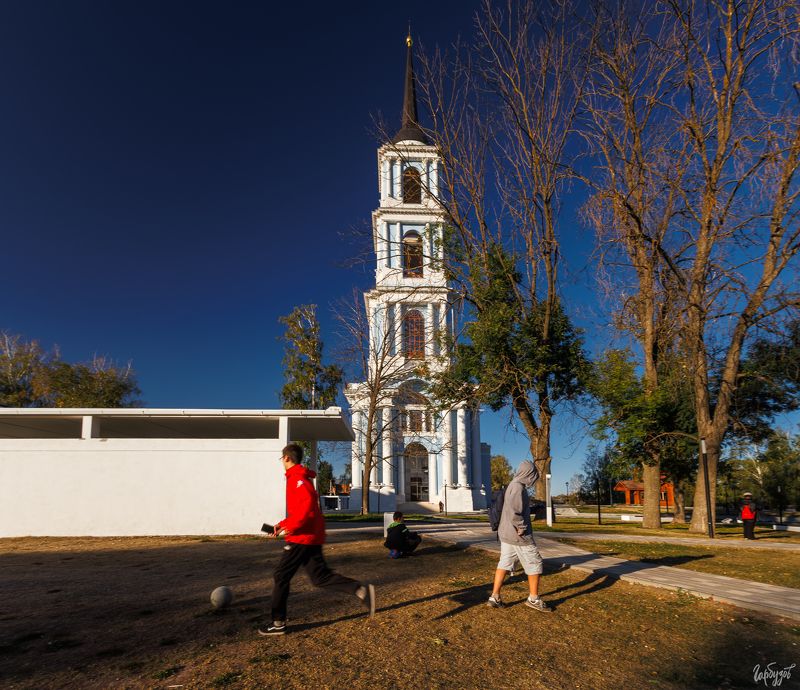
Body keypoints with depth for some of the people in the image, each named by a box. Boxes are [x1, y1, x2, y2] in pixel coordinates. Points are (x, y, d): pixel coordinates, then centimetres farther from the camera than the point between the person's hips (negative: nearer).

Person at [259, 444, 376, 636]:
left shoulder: (297, 478, -13)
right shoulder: (298, 477, 18)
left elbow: (307, 504, -27)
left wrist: (290, 527, -22)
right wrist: (282, 525, 19)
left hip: (302, 537, -9)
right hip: (311, 536, 9)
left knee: (281, 577, 3)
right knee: (321, 577, 7)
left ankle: (278, 623, 12)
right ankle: (361, 590, -5)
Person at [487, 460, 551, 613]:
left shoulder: (512, 485, 13)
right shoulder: (518, 487, -19)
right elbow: (513, 512, -27)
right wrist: (522, 528, -16)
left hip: (506, 534, 9)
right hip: (519, 536, -9)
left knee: (504, 564, 10)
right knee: (534, 563, 5)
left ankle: (494, 598, 11)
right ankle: (534, 599, 14)